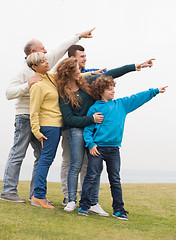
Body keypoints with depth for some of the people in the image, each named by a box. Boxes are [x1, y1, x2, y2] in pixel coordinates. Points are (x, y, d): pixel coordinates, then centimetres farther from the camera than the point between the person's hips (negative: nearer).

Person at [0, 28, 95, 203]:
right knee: (17, 154, -6)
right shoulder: (24, 71, -7)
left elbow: (60, 50, 22)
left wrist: (79, 36, 28)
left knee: (42, 156, 4)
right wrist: (28, 85, -24)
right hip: (25, 117, -7)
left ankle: (36, 194, 8)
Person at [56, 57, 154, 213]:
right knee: (76, 165, -9)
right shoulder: (64, 94, -4)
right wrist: (91, 119, -16)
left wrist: (135, 67, 8)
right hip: (77, 130, -4)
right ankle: (72, 201, 2)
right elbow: (69, 119, -9)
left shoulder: (86, 82, 7)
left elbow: (110, 74, 9)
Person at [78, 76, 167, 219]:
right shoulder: (94, 109, 0)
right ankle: (84, 206, 6)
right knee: (92, 177, -3)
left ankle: (118, 210, 13)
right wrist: (90, 144, -12)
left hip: (114, 149, 4)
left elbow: (137, 98, 16)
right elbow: (88, 129, 0)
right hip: (97, 148, -4)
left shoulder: (121, 104, 13)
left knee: (116, 180, 7)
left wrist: (155, 91, 14)